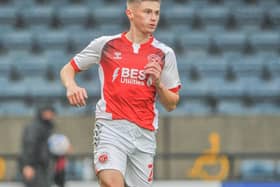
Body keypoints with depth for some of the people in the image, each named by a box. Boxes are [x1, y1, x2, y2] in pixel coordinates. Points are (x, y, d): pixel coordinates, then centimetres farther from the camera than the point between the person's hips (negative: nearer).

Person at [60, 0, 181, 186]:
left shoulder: (164, 53, 8)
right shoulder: (106, 44, 5)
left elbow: (171, 105, 12)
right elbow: (68, 69, 15)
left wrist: (158, 83, -7)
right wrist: (71, 86, -8)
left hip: (145, 134, 3)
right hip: (111, 128, -3)